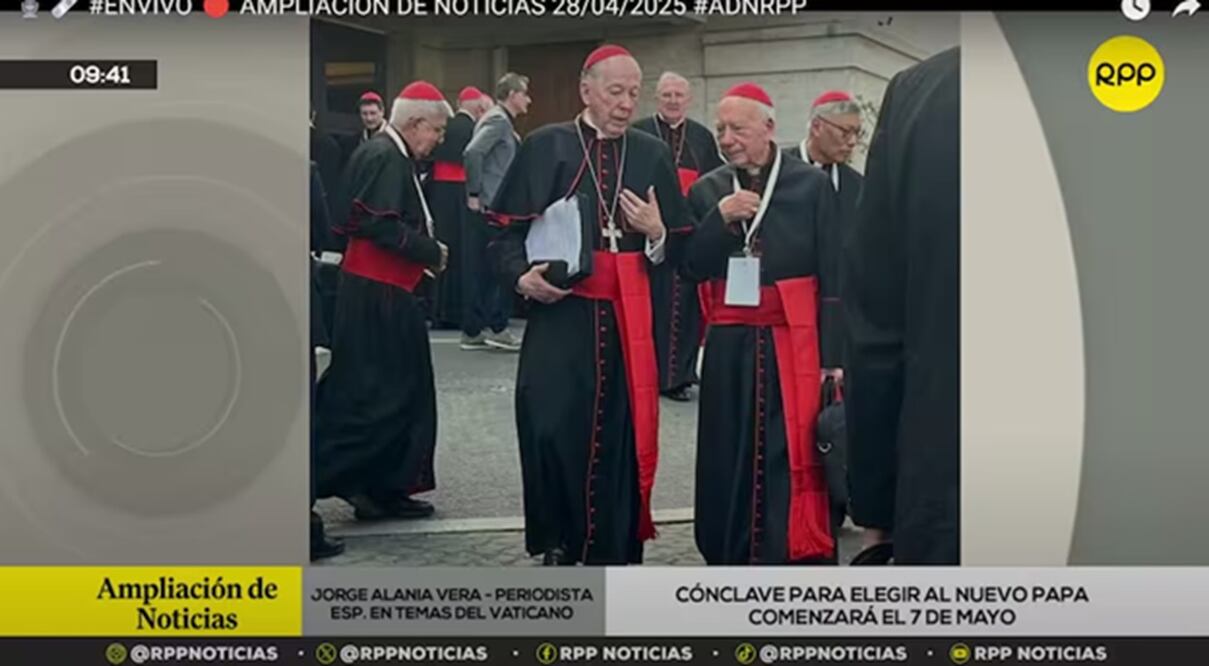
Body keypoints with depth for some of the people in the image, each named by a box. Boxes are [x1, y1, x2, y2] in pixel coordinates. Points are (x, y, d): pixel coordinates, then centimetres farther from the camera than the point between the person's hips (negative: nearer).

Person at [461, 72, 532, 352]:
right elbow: (473, 153, -24)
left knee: (482, 269, 9)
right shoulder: (498, 120, -11)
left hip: (491, 207, 9)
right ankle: (497, 328, 0)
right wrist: (474, 193, -17)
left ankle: (473, 331, 13)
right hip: (490, 207, -9)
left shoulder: (500, 121, 18)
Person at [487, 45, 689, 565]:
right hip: (560, 314, -2)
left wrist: (657, 234, -10)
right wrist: (522, 275, -17)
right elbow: (507, 230, 1)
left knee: (620, 436, 4)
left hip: (629, 318, 2)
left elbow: (678, 249, 11)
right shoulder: (544, 147, 2)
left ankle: (612, 552, 16)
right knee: (550, 428, -10)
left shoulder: (653, 155, 9)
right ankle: (558, 545, 11)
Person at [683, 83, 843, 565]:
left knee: (793, 460, -4)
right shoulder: (707, 191, 7)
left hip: (794, 343, -3)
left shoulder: (810, 185, -2)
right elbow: (691, 269, 1)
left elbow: (831, 275, -2)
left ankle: (797, 560, 2)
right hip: (730, 347, 3)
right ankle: (730, 559, 19)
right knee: (729, 459, 8)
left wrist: (830, 356, -7)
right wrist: (720, 217, -13)